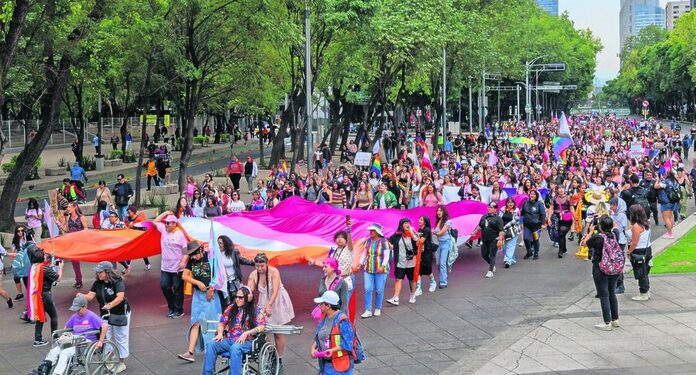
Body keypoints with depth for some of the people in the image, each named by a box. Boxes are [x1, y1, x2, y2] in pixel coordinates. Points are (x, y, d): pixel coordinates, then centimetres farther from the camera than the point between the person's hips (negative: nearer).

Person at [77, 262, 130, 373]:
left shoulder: (117, 282, -19)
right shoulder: (97, 283, -1)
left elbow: (120, 297, -30)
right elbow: (90, 296, -6)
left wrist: (110, 305, -45)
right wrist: (82, 296, -27)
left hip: (120, 314, -6)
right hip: (105, 314, 6)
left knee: (120, 338, 6)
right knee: (105, 338, 5)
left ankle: (122, 363, 18)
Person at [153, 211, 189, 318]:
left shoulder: (180, 234, -11)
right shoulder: (164, 230, 8)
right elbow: (155, 221, 20)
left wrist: (183, 261, -22)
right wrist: (165, 213, 9)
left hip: (178, 268, -6)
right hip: (165, 267, 6)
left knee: (177, 289, 1)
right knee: (164, 286, 5)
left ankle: (178, 310, 11)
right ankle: (171, 307, 20)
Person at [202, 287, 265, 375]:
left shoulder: (256, 310, 4)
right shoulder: (231, 308, 17)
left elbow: (261, 327, -6)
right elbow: (221, 323, 20)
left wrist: (246, 333, -17)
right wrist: (220, 333, -2)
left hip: (246, 341, -4)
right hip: (229, 340, 4)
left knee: (235, 348, -39)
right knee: (212, 345, -23)